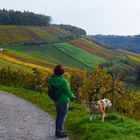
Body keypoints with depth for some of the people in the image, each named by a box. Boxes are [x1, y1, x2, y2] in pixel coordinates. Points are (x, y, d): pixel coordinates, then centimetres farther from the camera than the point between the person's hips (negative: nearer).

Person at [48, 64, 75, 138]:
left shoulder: (52, 79, -8)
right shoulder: (63, 81, -28)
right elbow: (68, 92, -17)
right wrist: (72, 96, 5)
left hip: (57, 100, 7)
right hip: (64, 101, -7)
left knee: (58, 116, 20)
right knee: (62, 117, 7)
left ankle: (58, 131, 31)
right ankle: (59, 133, 18)